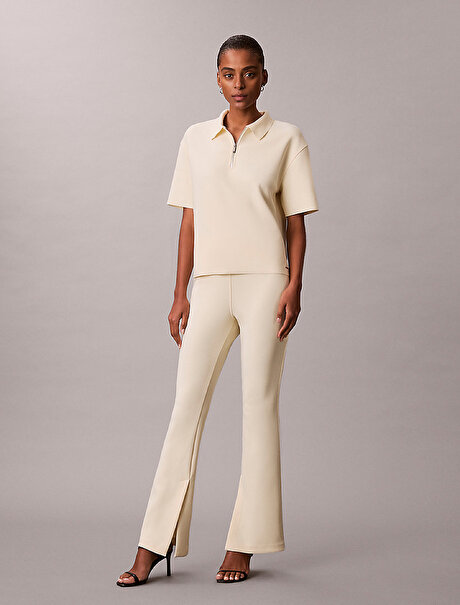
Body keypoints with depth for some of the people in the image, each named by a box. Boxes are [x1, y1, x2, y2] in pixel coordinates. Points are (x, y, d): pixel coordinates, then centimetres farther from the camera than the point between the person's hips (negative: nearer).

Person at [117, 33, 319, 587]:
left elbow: (296, 222, 3)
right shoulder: (196, 139, 11)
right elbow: (189, 221, 11)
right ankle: (155, 542, 3)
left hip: (265, 283, -2)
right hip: (210, 286, 2)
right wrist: (180, 294, 6)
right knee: (186, 406, -1)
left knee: (259, 406, 1)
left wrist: (294, 286, -8)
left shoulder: (286, 139, 4)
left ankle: (244, 545, 8)